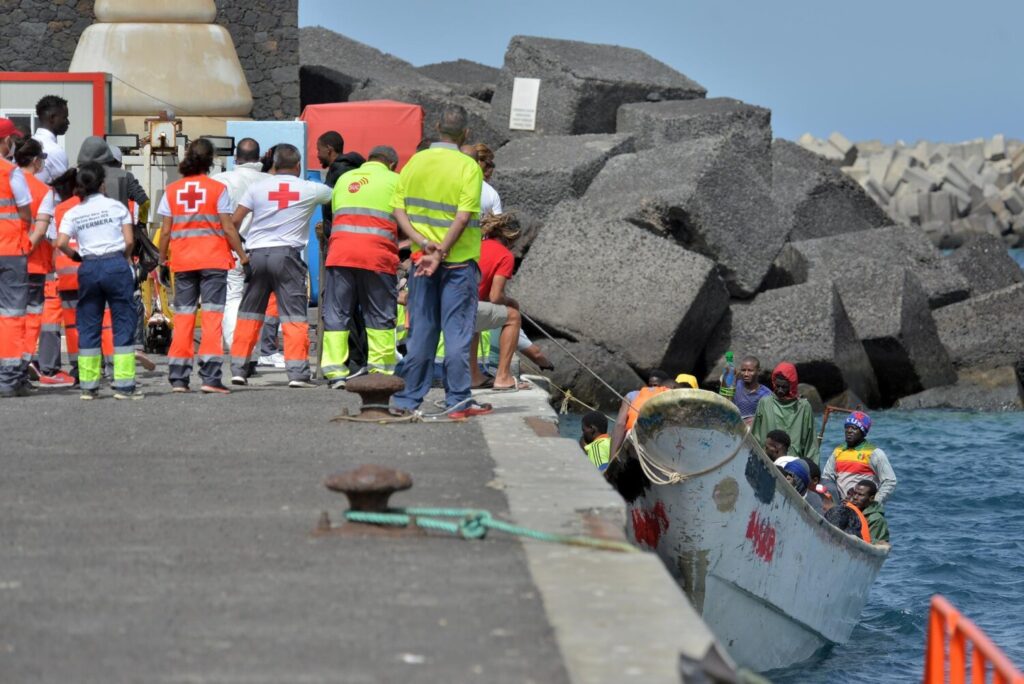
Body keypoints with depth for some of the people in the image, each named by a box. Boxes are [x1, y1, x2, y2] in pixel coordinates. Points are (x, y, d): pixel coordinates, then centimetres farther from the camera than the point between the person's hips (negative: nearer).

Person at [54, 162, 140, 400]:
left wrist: (75, 255, 12)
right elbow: (129, 241, -3)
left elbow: (61, 243, -7)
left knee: (88, 326, 9)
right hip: (116, 265, -2)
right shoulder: (116, 206, 2)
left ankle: (88, 385, 8)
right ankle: (124, 384, -3)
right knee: (124, 324, 2)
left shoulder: (73, 213, 5)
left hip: (88, 268, 2)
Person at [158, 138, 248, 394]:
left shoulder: (172, 190, 5)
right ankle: (210, 377, -10)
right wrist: (242, 255, 6)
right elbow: (228, 228, -5)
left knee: (182, 315, 8)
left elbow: (165, 230, 4)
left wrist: (162, 259, 15)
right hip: (213, 260, -3)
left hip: (182, 260, 3)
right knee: (212, 314, -3)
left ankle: (178, 377, 6)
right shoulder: (217, 189, -3)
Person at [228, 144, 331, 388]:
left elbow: (234, 221, 5)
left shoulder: (258, 188, 6)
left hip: (256, 253, 3)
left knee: (248, 313, 12)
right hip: (286, 253, -3)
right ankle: (297, 372, -9)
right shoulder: (310, 190, 3)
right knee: (294, 314, -1)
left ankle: (238, 369, 12)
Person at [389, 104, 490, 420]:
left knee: (421, 331, 10)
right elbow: (463, 217, -18)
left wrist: (423, 242, -8)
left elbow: (399, 211, -1)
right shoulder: (468, 167, -10)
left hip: (421, 260, 4)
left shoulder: (415, 162, 4)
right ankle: (458, 401, 2)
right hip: (459, 261, -4)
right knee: (457, 331, 1)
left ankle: (408, 400, 12)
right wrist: (440, 253, -16)